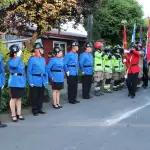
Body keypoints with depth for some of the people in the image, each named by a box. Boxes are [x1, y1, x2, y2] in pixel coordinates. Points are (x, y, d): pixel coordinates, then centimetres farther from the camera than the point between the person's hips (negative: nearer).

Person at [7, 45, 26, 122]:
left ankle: (19, 114, 22)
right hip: (14, 83, -6)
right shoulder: (10, 61, -8)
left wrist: (24, 81, 12)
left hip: (21, 82, 6)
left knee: (19, 98, 13)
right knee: (13, 99, 1)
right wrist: (18, 56, -23)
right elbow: (14, 65, -32)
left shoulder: (20, 60, 11)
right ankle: (13, 115, 11)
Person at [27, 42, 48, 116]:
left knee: (41, 96, 13)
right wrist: (31, 82, -14)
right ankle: (34, 110, 17)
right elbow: (29, 71, -11)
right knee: (34, 97, 5)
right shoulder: (32, 59, -10)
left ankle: (39, 109, 25)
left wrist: (46, 79, 8)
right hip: (35, 81, -6)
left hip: (42, 81, 6)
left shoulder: (43, 59, 9)